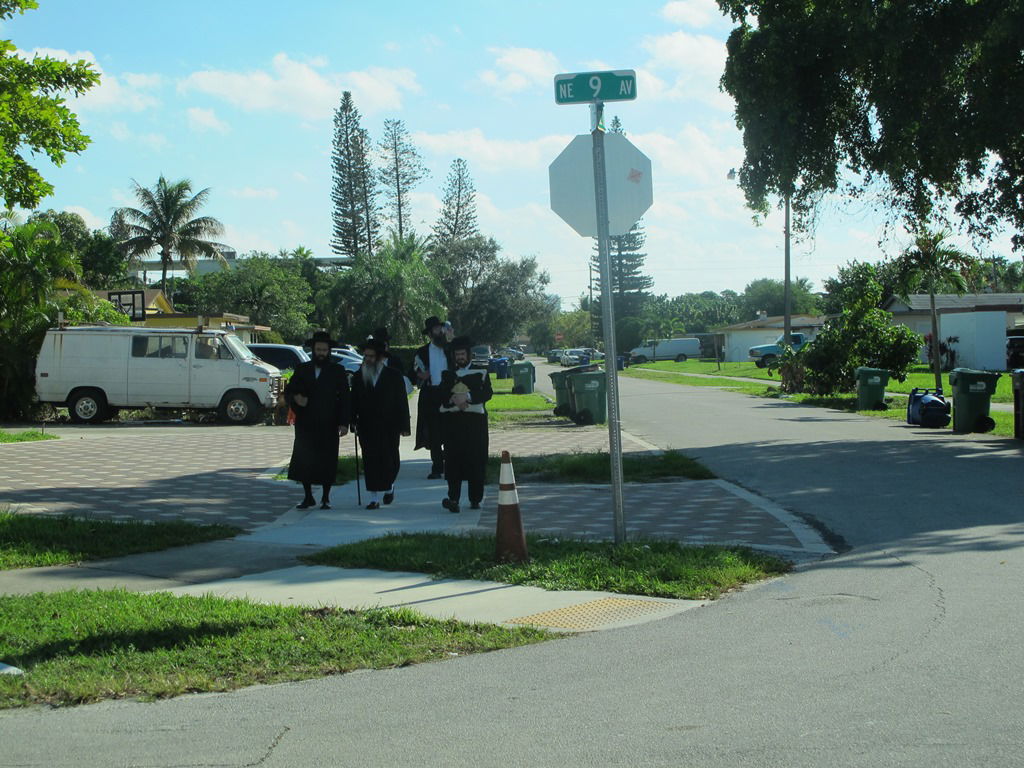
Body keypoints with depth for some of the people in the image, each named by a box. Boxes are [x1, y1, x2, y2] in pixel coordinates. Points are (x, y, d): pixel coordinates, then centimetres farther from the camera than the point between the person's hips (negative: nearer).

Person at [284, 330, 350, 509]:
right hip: (305, 424, 2)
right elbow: (288, 391, 14)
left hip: (328, 426, -2)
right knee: (304, 460, 0)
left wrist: (344, 423, -6)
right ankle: (308, 496, 14)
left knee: (327, 462, -1)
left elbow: (344, 398, 2)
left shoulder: (338, 371, 5)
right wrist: (295, 398, -11)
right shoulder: (302, 369, 11)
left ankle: (325, 498, 10)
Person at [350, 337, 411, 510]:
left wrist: (404, 426, -4)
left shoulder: (394, 375, 1)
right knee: (370, 461, -3)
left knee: (389, 460, 3)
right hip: (367, 427, 2)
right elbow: (353, 402, 9)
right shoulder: (358, 377, 9)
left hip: (389, 426, -1)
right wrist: (353, 421, -4)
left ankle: (389, 486, 31)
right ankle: (374, 498, 1)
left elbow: (402, 402, 1)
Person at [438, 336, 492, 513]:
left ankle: (475, 499, 10)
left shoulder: (481, 372, 8)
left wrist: (467, 397, -18)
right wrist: (454, 399, -16)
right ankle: (453, 498, -17)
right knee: (453, 459, -9)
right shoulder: (448, 374, 14)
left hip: (475, 420, -1)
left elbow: (487, 393, -6)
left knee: (476, 459, 0)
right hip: (452, 420, 1)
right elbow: (441, 395, 4)